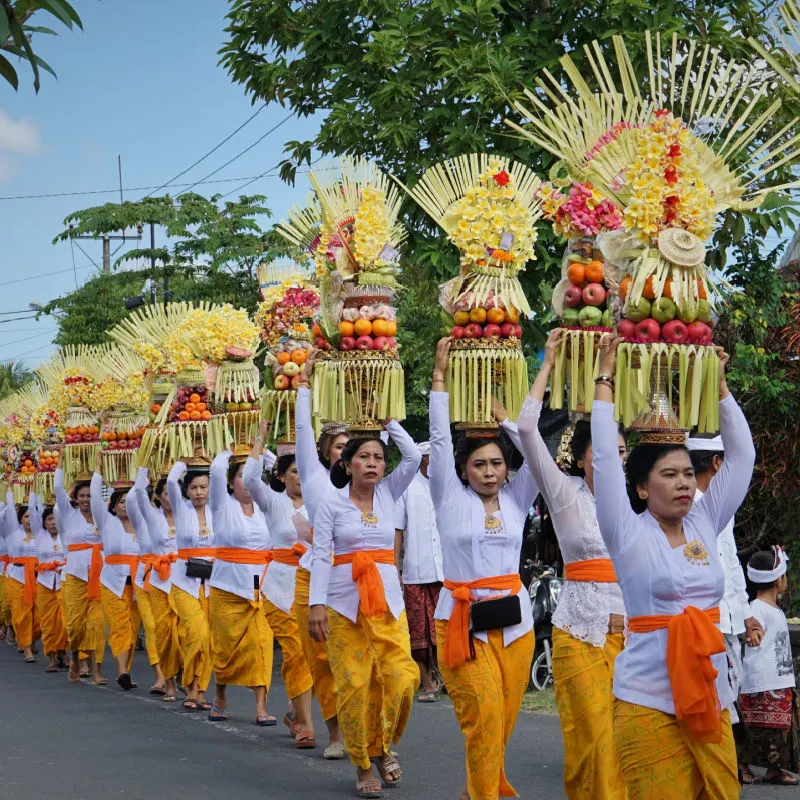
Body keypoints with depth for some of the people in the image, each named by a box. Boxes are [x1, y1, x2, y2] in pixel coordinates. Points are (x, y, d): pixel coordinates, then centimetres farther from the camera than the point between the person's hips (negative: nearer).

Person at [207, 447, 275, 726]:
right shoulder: (223, 506, 1)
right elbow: (216, 470, -11)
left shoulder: (264, 508, 9)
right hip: (229, 587, -2)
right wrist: (228, 455, 5)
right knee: (226, 645, 5)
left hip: (261, 588, 2)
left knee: (261, 644, -7)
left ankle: (261, 707, -8)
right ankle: (220, 698, 26)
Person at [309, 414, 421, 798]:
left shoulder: (387, 493, 9)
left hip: (387, 600, 3)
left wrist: (388, 421, 3)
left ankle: (383, 745, 14)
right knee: (354, 685, -5)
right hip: (344, 603, -2)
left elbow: (413, 456, -2)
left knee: (401, 677, -10)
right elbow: (320, 556, -4)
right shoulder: (331, 503, 1)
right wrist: (316, 604, -12)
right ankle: (363, 766, 9)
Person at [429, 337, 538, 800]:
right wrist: (440, 374, -4)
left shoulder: (516, 500, 7)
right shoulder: (451, 498, 1)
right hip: (462, 616, -3)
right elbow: (440, 438, -4)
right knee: (484, 712, -16)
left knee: (503, 721, 6)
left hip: (514, 619, 3)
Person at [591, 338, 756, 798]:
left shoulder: (704, 525, 10)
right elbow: (605, 456, -8)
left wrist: (719, 385, 9)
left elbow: (741, 456, 12)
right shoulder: (629, 534, -2)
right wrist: (606, 379, -3)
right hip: (650, 703, -5)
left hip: (711, 698, 5)